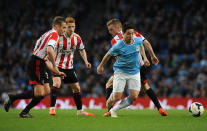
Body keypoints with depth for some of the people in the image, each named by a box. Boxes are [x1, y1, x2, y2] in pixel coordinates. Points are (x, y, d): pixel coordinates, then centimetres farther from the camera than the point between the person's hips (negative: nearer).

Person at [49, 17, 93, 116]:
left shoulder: (77, 38, -3)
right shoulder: (58, 37, -17)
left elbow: (82, 50, 14)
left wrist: (86, 61, 2)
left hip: (69, 67, 5)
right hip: (58, 66, -5)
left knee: (77, 88, 10)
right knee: (57, 83, -28)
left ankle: (79, 110, 24)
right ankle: (52, 108, -23)